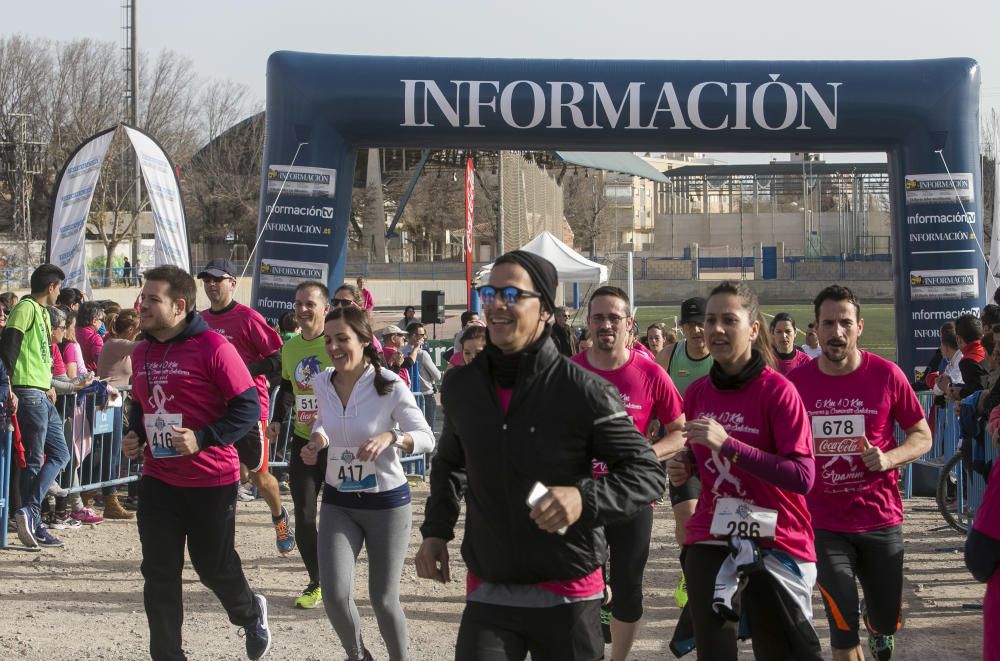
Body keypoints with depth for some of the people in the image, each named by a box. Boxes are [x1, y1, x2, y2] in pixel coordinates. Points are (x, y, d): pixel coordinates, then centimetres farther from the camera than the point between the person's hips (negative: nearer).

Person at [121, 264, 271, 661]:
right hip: (158, 479, 5)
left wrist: (203, 440, -25)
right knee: (159, 575, 3)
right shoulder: (142, 352, 6)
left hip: (212, 480, -5)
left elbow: (248, 407, -16)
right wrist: (134, 435, 3)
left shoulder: (212, 347, -15)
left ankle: (251, 614, 41)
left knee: (214, 567, 10)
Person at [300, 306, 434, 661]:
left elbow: (427, 438, -15)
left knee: (383, 599, 2)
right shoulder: (322, 383, -2)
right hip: (337, 502, 3)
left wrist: (391, 437, -33)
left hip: (387, 502, -3)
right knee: (334, 594, -11)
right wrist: (316, 440, -3)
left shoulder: (390, 387, -16)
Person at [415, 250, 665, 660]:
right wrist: (436, 530, 11)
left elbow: (647, 471, -7)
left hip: (568, 595, -3)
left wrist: (586, 498, -24)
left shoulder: (584, 391, -11)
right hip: (488, 592, 3)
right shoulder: (460, 386, 4)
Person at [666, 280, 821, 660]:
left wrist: (727, 445, -26)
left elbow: (803, 477, -22)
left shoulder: (778, 391, -13)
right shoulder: (696, 393, 5)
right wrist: (684, 467, 0)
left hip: (776, 541, -4)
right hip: (710, 539, 5)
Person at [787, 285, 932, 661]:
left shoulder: (886, 375, -7)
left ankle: (875, 620, 49)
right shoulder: (796, 382, -5)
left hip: (880, 520, 1)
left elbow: (922, 436, 1)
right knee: (843, 630, -8)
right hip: (823, 523, 0)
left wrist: (889, 458, -17)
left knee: (887, 623, 14)